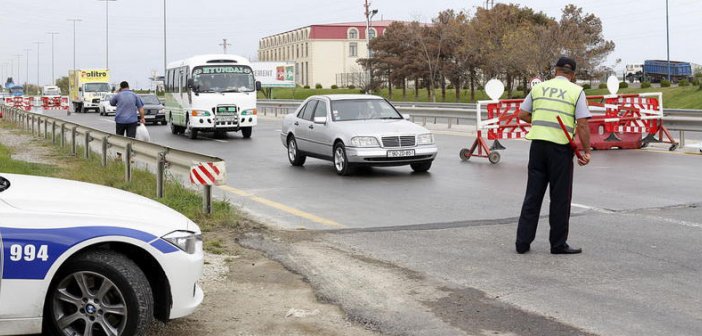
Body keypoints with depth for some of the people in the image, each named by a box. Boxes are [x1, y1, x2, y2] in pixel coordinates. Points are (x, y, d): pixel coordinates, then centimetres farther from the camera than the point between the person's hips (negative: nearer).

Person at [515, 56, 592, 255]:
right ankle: (558, 244, 11)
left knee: (533, 194, 9)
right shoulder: (576, 91, 0)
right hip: (561, 148, -3)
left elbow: (522, 114, 12)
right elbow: (582, 125, -7)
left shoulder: (539, 88, 10)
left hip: (538, 144, 3)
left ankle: (523, 242, 9)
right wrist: (587, 151, -2)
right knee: (560, 197, 6)